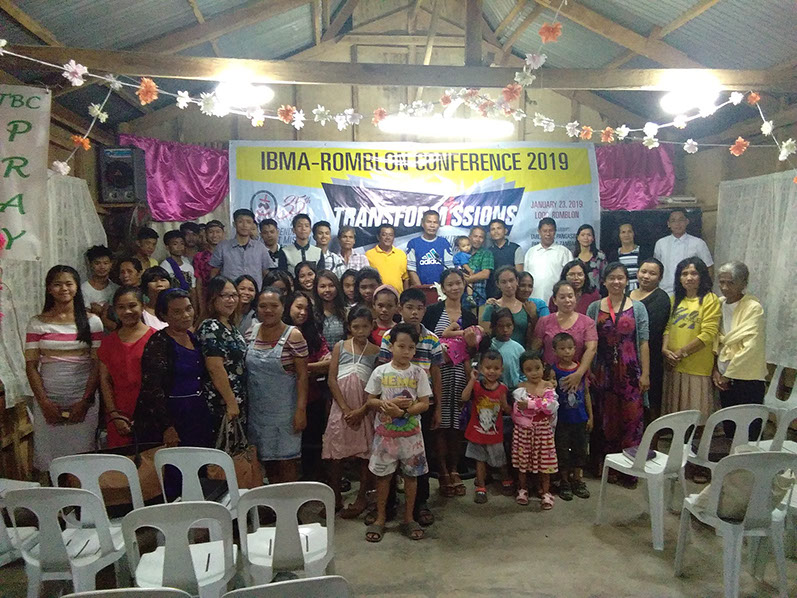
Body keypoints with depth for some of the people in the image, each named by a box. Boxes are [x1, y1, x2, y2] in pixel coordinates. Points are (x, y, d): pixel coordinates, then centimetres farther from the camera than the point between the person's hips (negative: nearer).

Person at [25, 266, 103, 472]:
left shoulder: (92, 321, 3)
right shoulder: (37, 323, 5)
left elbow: (98, 364, -1)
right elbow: (31, 366, 3)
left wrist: (85, 401, -8)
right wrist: (45, 403, -6)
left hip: (83, 400, -1)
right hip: (48, 401, 1)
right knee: (50, 459, 2)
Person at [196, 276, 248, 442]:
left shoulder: (231, 326, 10)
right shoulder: (210, 328, -16)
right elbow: (216, 369, -21)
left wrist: (236, 401, 16)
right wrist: (231, 402, -20)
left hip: (238, 402, 9)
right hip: (222, 403, -9)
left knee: (238, 452, 15)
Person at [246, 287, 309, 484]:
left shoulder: (293, 335, -10)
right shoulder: (252, 332, 5)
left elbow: (302, 375, -11)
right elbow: (247, 370, 13)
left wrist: (301, 410, -17)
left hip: (284, 411, -5)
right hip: (258, 411, 5)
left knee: (286, 463, 2)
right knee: (267, 461, 14)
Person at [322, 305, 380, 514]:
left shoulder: (377, 352, 0)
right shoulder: (340, 347, 3)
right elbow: (332, 380, -1)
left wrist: (361, 411, -13)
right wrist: (346, 408, -9)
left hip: (365, 409, -1)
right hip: (341, 407, 1)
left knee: (365, 453, 3)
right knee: (336, 452, 5)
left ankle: (361, 497, 16)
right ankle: (335, 498, 17)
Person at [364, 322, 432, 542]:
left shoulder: (418, 373, -3)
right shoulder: (381, 371, -3)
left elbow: (424, 404, -6)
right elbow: (370, 401, 0)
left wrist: (403, 412, -20)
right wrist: (387, 404, -20)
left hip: (410, 432, 0)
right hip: (385, 431, 0)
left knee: (411, 474, 9)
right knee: (383, 474, 8)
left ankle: (409, 518, 24)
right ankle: (380, 518, 23)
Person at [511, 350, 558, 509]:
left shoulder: (547, 387, -4)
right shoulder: (521, 388, -4)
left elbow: (550, 406, -19)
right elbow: (516, 411, -9)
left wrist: (529, 404, -25)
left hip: (543, 430, 0)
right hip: (523, 429, 0)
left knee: (544, 460, 6)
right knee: (522, 460, 10)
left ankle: (545, 491, 23)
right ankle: (523, 489, 29)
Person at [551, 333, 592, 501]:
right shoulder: (554, 371, -9)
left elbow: (586, 393, 7)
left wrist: (590, 416, 8)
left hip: (580, 418, 3)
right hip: (562, 419, -3)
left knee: (580, 449, 13)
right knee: (562, 450, 7)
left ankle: (577, 480, 30)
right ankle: (564, 482, 23)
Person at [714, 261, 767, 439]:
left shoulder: (753, 307, -11)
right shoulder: (720, 304, 7)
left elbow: (751, 347, -16)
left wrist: (728, 374, -10)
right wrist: (715, 370, 1)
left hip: (747, 378, -5)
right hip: (725, 376, 5)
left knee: (749, 431, -1)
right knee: (729, 429, 11)